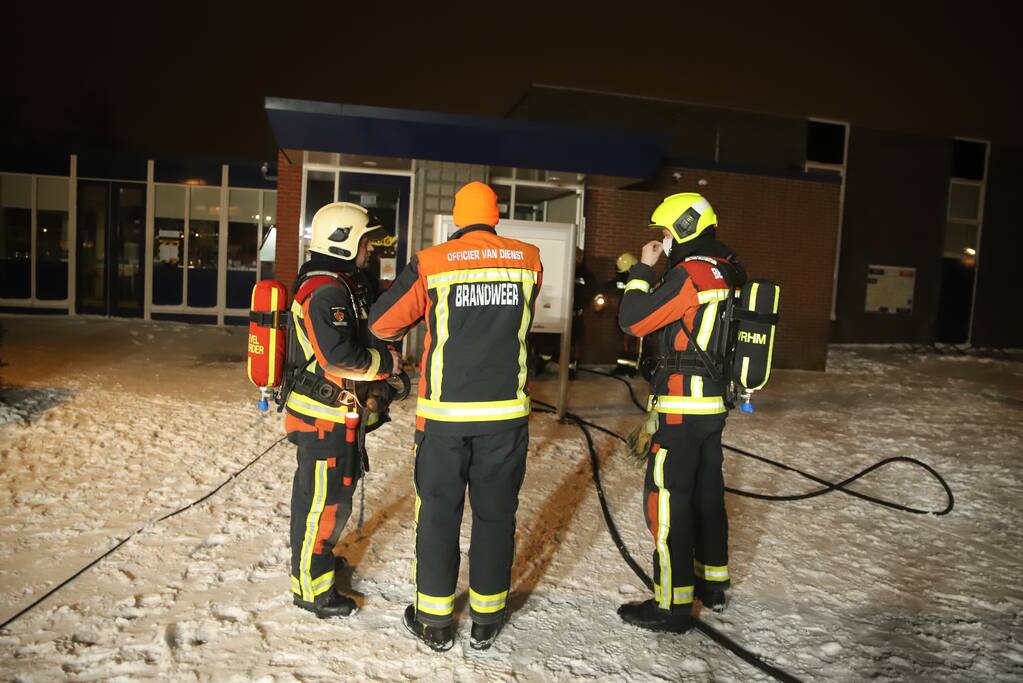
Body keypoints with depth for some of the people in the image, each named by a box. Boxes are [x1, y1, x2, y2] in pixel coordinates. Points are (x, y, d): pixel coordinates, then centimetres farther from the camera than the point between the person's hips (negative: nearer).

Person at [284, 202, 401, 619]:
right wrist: (387, 363, -16)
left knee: (337, 489, 25)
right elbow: (340, 358, -29)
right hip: (324, 416, -11)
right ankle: (311, 588, 14)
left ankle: (316, 555, 44)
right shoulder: (326, 291, -21)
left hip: (339, 412, 11)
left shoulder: (345, 284, 13)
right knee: (323, 499, 0)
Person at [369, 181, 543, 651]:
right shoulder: (528, 260, 1)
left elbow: (381, 324, 2)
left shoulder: (431, 264, -6)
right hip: (507, 411, 2)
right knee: (495, 512, 13)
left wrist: (408, 327, 23)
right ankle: (487, 619, 25)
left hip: (444, 412, -1)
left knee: (438, 511, 11)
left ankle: (434, 620, 22)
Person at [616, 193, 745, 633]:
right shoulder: (727, 273, 11)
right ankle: (712, 582, 34)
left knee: (667, 501, -2)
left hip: (682, 406, -10)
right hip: (714, 403, 10)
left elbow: (633, 322, -16)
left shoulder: (691, 273, -17)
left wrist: (642, 270, -6)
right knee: (707, 493, 19)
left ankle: (673, 605, 5)